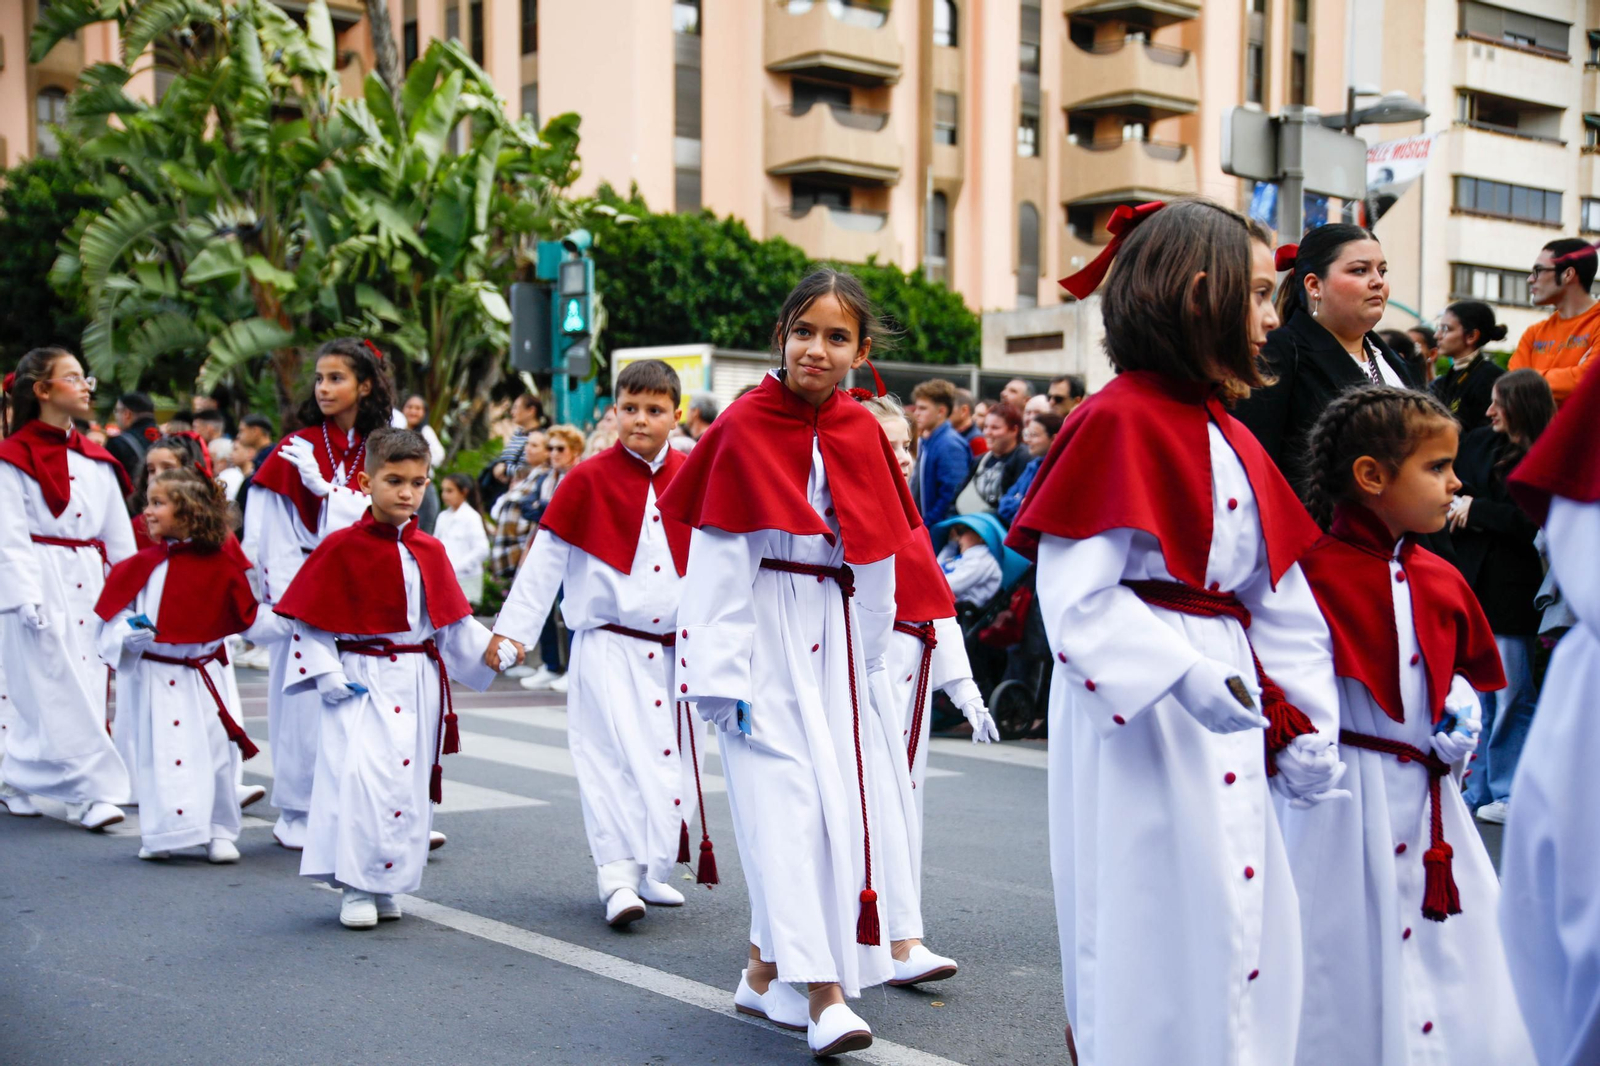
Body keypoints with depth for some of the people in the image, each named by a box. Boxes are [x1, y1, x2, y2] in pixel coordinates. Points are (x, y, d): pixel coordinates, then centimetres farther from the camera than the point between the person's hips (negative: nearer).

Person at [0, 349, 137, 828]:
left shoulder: (95, 460, 15)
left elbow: (120, 535, 15)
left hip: (89, 587, 6)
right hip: (40, 587, -6)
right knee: (58, 691, -7)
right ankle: (94, 792, -6)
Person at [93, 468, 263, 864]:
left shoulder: (221, 562, -2)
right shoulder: (141, 566, -3)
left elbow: (246, 615, 12)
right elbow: (113, 618, -4)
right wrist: (129, 637, -20)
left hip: (206, 678, 0)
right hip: (156, 679, 0)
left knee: (217, 755, 3)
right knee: (158, 757, 5)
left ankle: (219, 832, 18)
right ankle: (160, 834, 20)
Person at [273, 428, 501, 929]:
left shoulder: (430, 552, 8)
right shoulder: (341, 548, -6)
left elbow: (453, 620, 16)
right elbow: (307, 620, -5)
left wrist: (492, 649, 5)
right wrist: (327, 675, -12)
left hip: (419, 684, 5)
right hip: (361, 680, -5)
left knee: (410, 783, 6)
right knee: (360, 776, -17)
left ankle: (386, 886, 19)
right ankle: (356, 889, -5)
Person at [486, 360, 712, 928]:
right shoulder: (588, 480, -5)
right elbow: (545, 557, -2)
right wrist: (512, 628, -3)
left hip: (675, 647, 4)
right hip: (608, 647, -4)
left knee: (669, 761, 9)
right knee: (614, 756, -12)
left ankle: (650, 871, 23)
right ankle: (617, 874, -8)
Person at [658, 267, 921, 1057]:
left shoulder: (861, 434, 5)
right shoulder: (744, 428, -8)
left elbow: (876, 558, 12)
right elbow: (716, 559, -10)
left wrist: (869, 662, 13)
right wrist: (723, 673, -15)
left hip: (835, 632, 5)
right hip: (763, 627, -5)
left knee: (838, 802, 4)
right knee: (784, 797, -11)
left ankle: (765, 972, 18)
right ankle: (823, 994, -11)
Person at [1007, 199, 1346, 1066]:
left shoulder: (1230, 439, 14)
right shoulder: (1117, 421, -12)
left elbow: (1279, 602, 16)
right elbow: (1076, 597, -19)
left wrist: (1306, 724, 12)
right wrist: (1180, 674, -27)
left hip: (1227, 713, 9)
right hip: (1139, 719, -9)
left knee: (1248, 938, 14)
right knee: (1159, 935, -2)